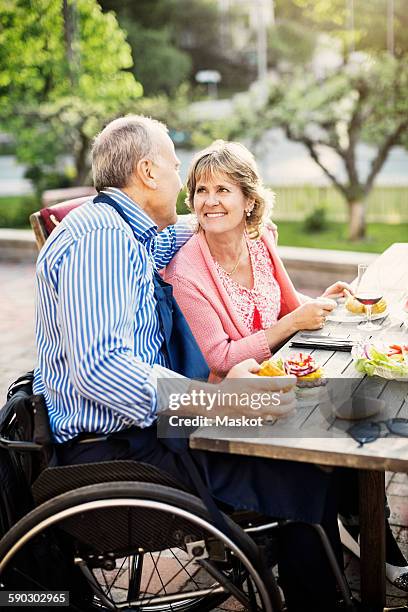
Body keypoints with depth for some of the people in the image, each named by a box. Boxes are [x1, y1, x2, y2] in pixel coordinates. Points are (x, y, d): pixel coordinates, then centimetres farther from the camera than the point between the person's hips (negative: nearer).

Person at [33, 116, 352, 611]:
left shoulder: (120, 230, 12)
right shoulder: (101, 237, -20)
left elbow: (161, 244, 38)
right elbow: (98, 366, -32)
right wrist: (219, 398, -36)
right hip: (113, 448, -11)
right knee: (307, 482, -13)